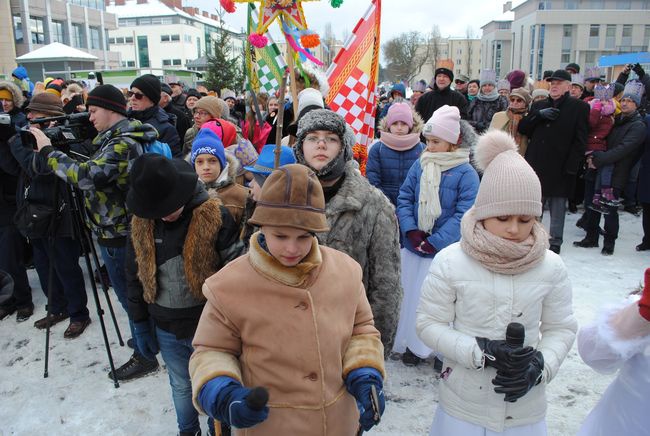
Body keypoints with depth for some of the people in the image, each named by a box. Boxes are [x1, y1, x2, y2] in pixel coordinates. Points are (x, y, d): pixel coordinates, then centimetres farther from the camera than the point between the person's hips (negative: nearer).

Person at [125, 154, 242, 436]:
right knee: (181, 385, 23)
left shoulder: (214, 216, -18)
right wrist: (141, 325, 9)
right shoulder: (141, 222, -4)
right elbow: (134, 277, 6)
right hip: (165, 328, 4)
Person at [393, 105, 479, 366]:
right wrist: (411, 231, -11)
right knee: (411, 295, 14)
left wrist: (434, 242, -19)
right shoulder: (420, 166, 3)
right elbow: (404, 199, 3)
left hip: (445, 251, -4)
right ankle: (412, 343, 34)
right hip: (413, 247, 4)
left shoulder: (466, 174, -10)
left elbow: (463, 215, -15)